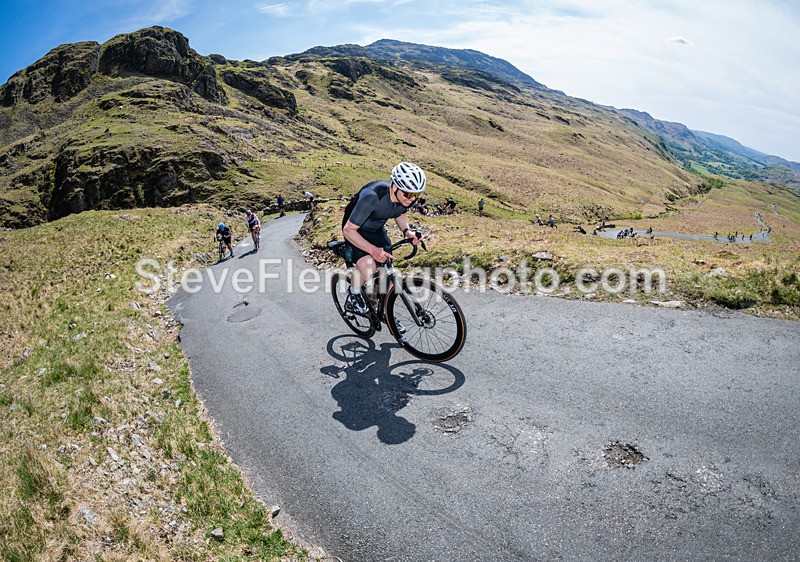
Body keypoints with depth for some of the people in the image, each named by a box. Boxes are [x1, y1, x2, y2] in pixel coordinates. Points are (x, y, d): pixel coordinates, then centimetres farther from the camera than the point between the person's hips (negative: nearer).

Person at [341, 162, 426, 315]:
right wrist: (373, 250, -44)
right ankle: (354, 296, 3)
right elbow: (348, 230, -33)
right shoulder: (372, 196, -40)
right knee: (368, 270, -28)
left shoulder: (409, 196, -20)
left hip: (377, 230, 6)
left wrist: (407, 231, -14)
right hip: (356, 231, -6)